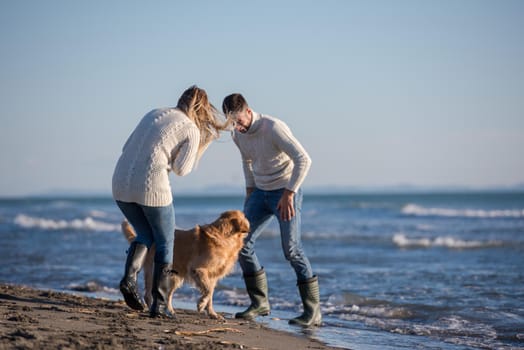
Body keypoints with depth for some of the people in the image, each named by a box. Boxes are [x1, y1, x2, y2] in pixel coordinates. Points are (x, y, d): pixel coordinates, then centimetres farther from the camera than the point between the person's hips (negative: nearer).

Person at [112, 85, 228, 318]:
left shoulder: (154, 114, 19)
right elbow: (181, 169, -2)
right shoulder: (192, 131, 3)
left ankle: (129, 277, -1)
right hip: (152, 187, -5)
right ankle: (159, 304, 10)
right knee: (165, 243, 14)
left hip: (121, 184, 5)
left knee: (145, 235, 25)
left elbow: (127, 148, 18)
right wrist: (198, 149, 14)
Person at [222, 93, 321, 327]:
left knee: (291, 249, -13)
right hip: (261, 192, 7)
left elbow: (303, 160, -27)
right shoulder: (237, 134, 0)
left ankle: (313, 311, -7)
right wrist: (250, 189, 14)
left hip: (286, 192, -7)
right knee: (241, 243, -1)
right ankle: (259, 303, 10)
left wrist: (289, 194, -27)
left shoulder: (273, 127, -23)